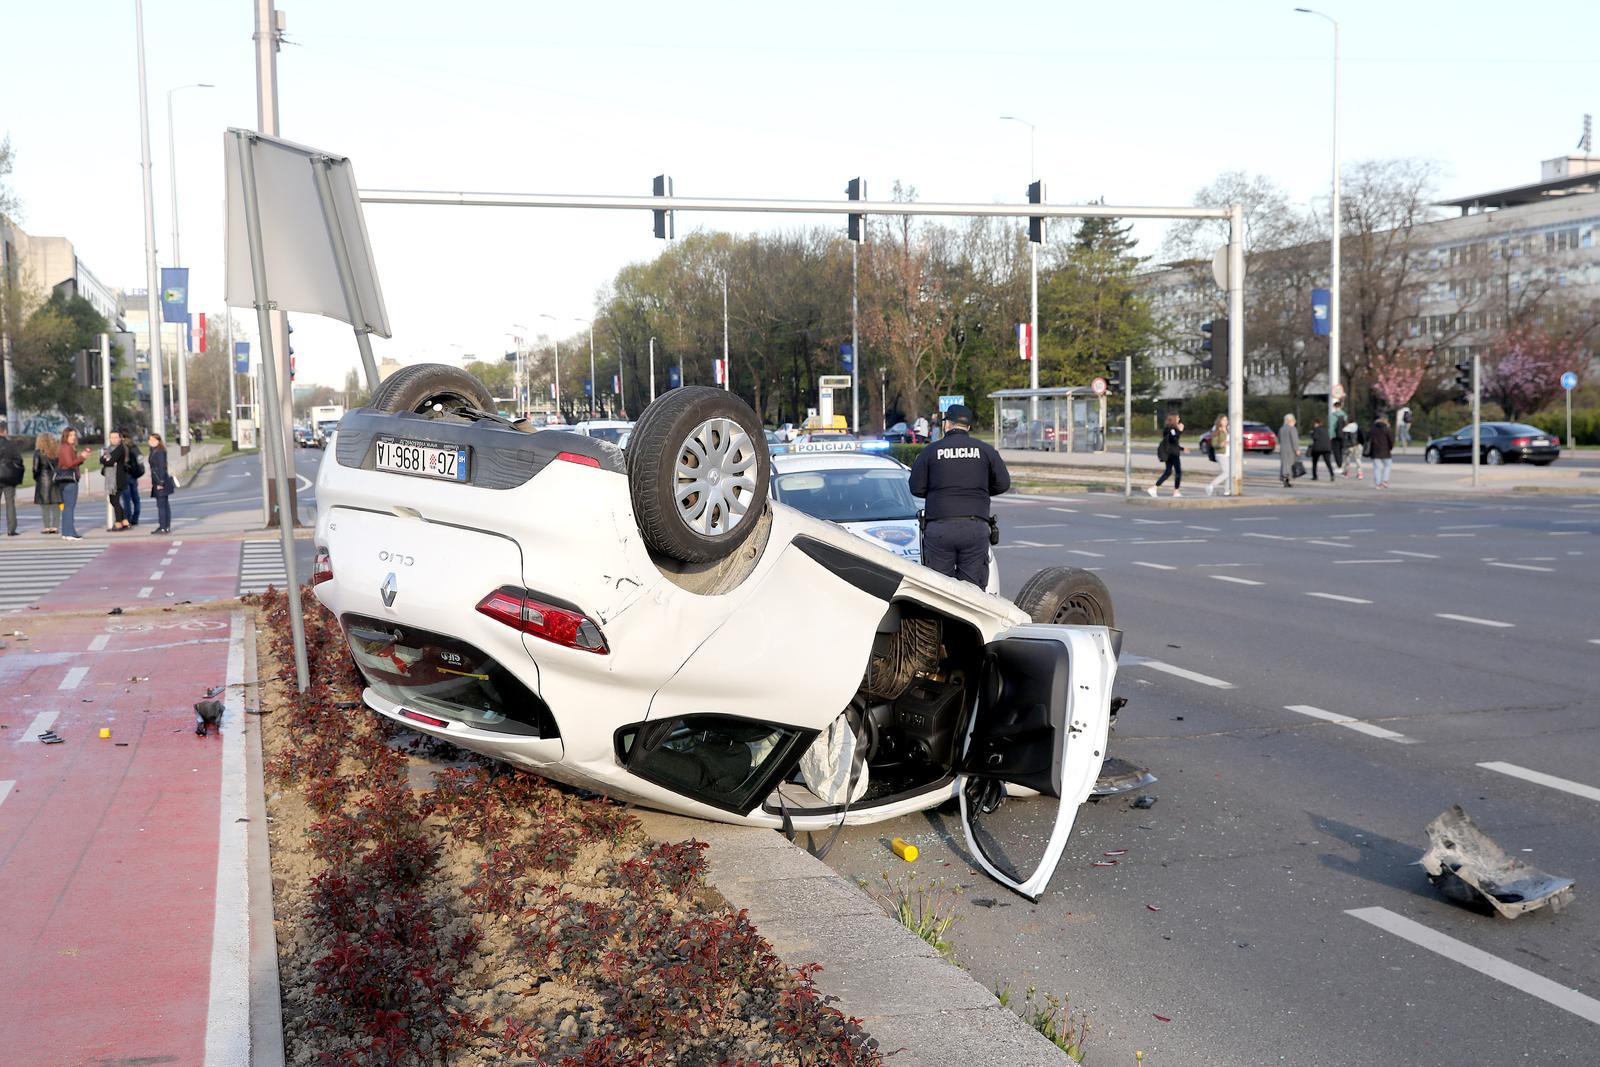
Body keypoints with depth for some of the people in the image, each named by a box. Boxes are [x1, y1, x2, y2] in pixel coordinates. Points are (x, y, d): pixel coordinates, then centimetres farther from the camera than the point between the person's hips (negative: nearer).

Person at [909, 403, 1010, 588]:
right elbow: (1003, 484, 8)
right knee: (972, 587, 4)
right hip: (976, 528, 1)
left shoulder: (930, 451, 3)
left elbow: (916, 488, 2)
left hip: (939, 528, -1)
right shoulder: (986, 450, 7)